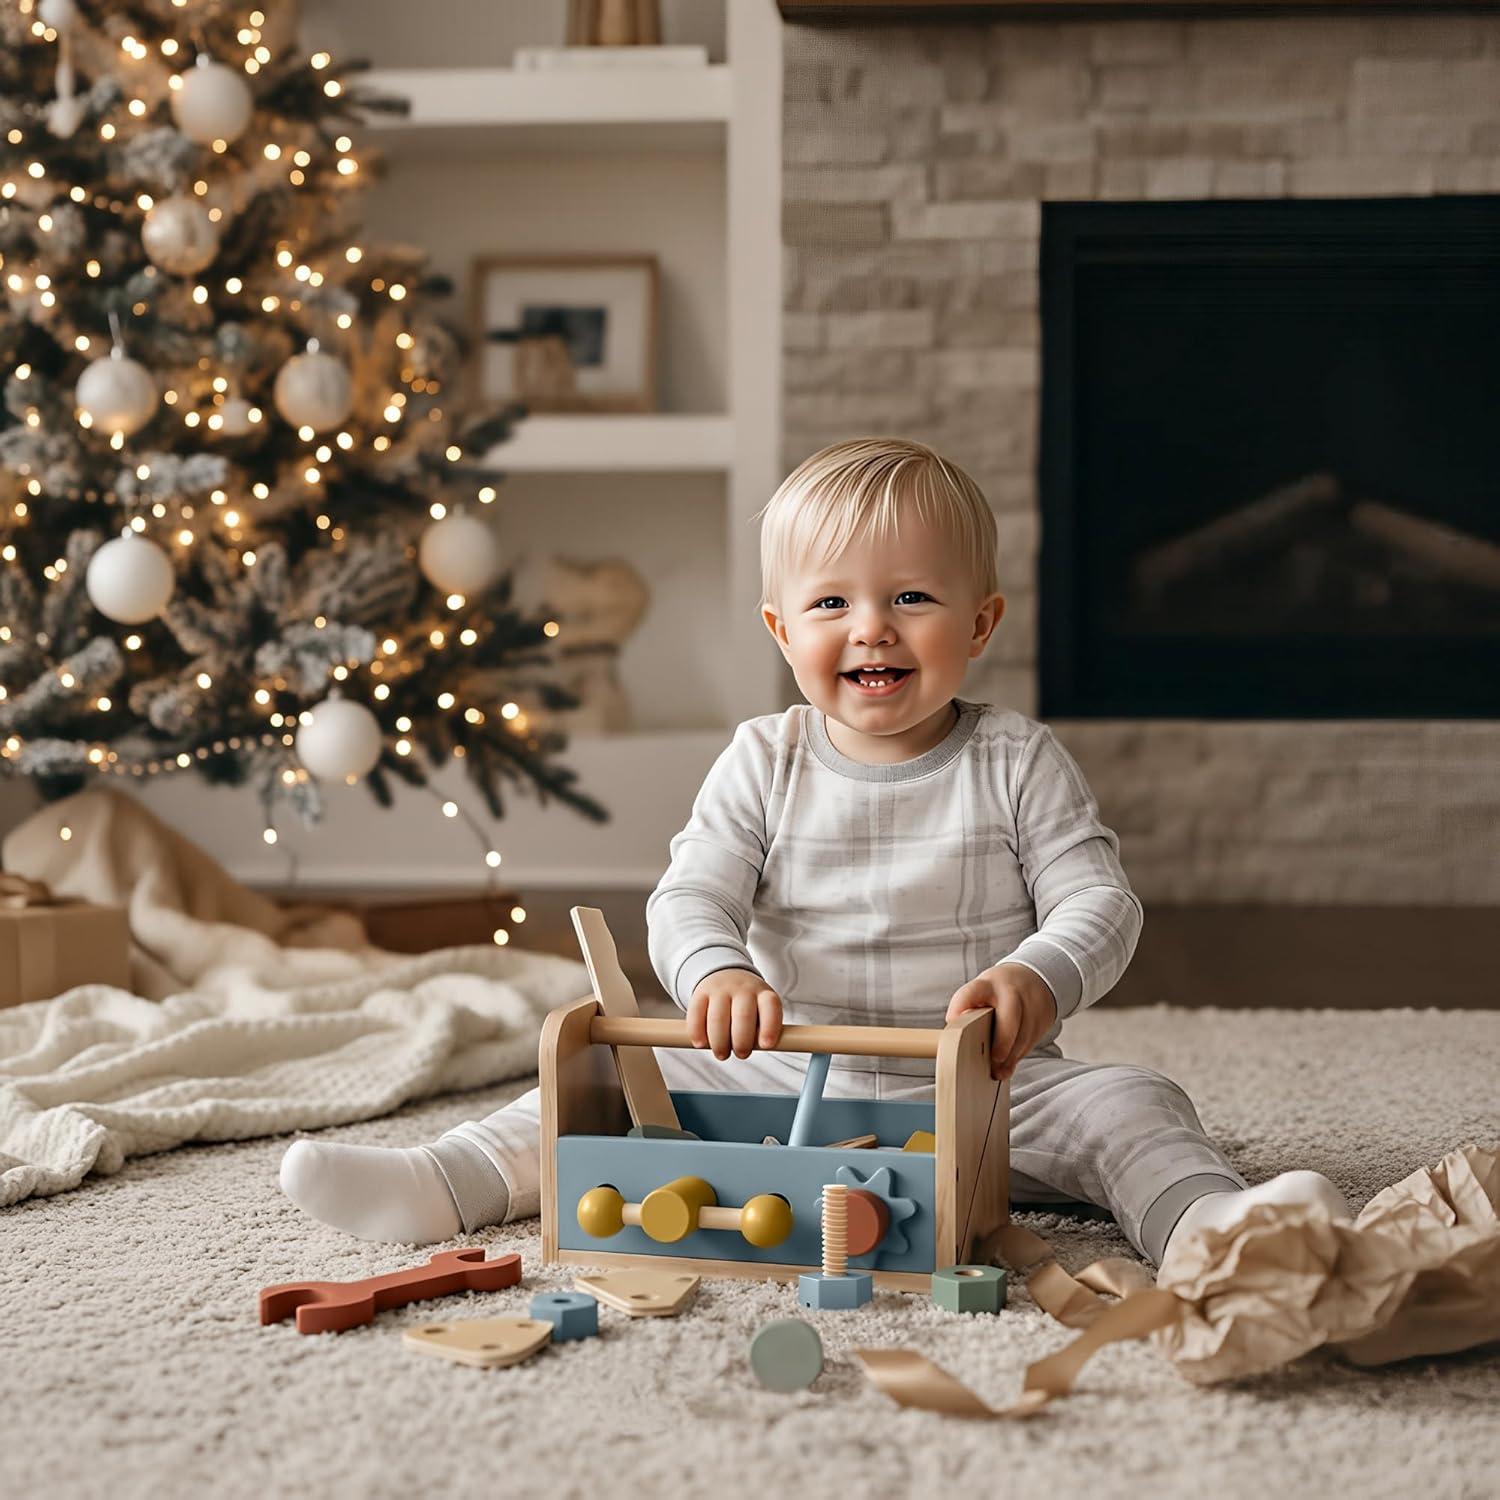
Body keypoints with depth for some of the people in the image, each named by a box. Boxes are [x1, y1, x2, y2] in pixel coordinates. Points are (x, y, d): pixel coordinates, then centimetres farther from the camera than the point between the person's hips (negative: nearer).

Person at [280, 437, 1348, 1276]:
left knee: (1126, 1103, -26)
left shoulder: (1017, 764, -2)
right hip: (786, 1082, 2)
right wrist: (717, 973, -32)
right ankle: (444, 1183, -16)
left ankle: (1209, 1222, -48)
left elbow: (1100, 903, -9)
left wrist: (1037, 982, -33)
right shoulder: (766, 764, 2)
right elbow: (689, 897, -6)